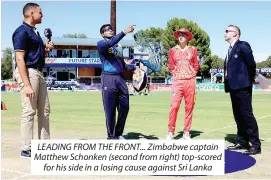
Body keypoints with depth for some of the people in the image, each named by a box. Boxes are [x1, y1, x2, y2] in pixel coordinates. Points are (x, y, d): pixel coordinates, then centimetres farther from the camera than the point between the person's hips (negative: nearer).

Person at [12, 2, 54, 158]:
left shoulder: (35, 32, 17)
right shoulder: (22, 31, -10)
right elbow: (20, 59, -18)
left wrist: (46, 49, 6)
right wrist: (27, 85, -24)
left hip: (39, 72, 10)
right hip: (28, 72, -10)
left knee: (44, 110, 12)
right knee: (29, 111, -8)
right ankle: (27, 149, 0)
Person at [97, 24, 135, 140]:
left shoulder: (118, 47, 21)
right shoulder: (101, 44, 1)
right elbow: (110, 43, -23)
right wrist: (124, 32, -30)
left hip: (120, 78, 6)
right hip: (108, 78, -6)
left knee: (124, 108, 6)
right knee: (110, 110, -2)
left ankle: (119, 134, 22)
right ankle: (111, 136, 10)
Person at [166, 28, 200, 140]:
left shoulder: (193, 49, 10)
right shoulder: (173, 50, 11)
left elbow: (196, 65, 10)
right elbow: (171, 66, 13)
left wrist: (192, 74, 0)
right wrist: (175, 74, 2)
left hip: (190, 81, 1)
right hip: (177, 81, 0)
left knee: (189, 107, 1)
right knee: (174, 106, -10)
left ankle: (186, 133, 9)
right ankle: (171, 132, -4)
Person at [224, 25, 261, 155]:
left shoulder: (243, 45, -6)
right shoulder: (230, 50, 19)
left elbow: (251, 64, -12)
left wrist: (249, 81, -4)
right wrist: (228, 83, 9)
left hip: (242, 87, -9)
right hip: (233, 87, 9)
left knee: (247, 115, -8)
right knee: (238, 115, 11)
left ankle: (255, 145, -4)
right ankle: (242, 142, 18)